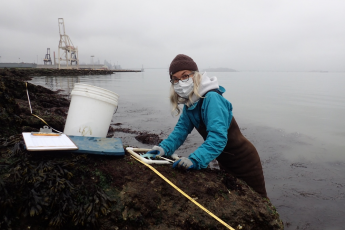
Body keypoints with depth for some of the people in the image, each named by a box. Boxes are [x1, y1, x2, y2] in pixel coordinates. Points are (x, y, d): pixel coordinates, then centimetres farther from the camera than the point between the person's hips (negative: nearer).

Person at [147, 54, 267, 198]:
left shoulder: (212, 98, -30)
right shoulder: (189, 102, -4)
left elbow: (218, 137, -39)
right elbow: (182, 128, -2)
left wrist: (195, 160, -49)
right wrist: (165, 147, -18)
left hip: (244, 162, -8)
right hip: (225, 163, 8)